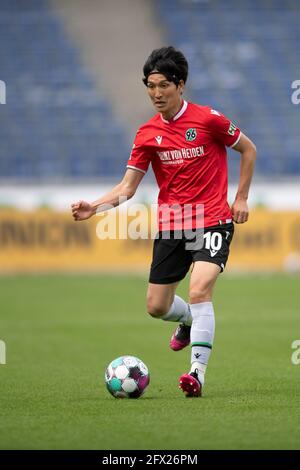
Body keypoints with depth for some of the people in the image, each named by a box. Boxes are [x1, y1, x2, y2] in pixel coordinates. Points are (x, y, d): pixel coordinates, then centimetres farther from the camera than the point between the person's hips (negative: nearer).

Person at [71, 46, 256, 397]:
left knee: (199, 291, -25)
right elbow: (127, 188, 1)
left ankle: (197, 373, -24)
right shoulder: (148, 134, 2)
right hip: (170, 225, 5)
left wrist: (240, 198, 2)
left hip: (212, 220, -5)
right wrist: (93, 207, -16)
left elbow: (248, 150, 6)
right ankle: (190, 320, 45)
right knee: (157, 306, 9)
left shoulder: (208, 119, -8)